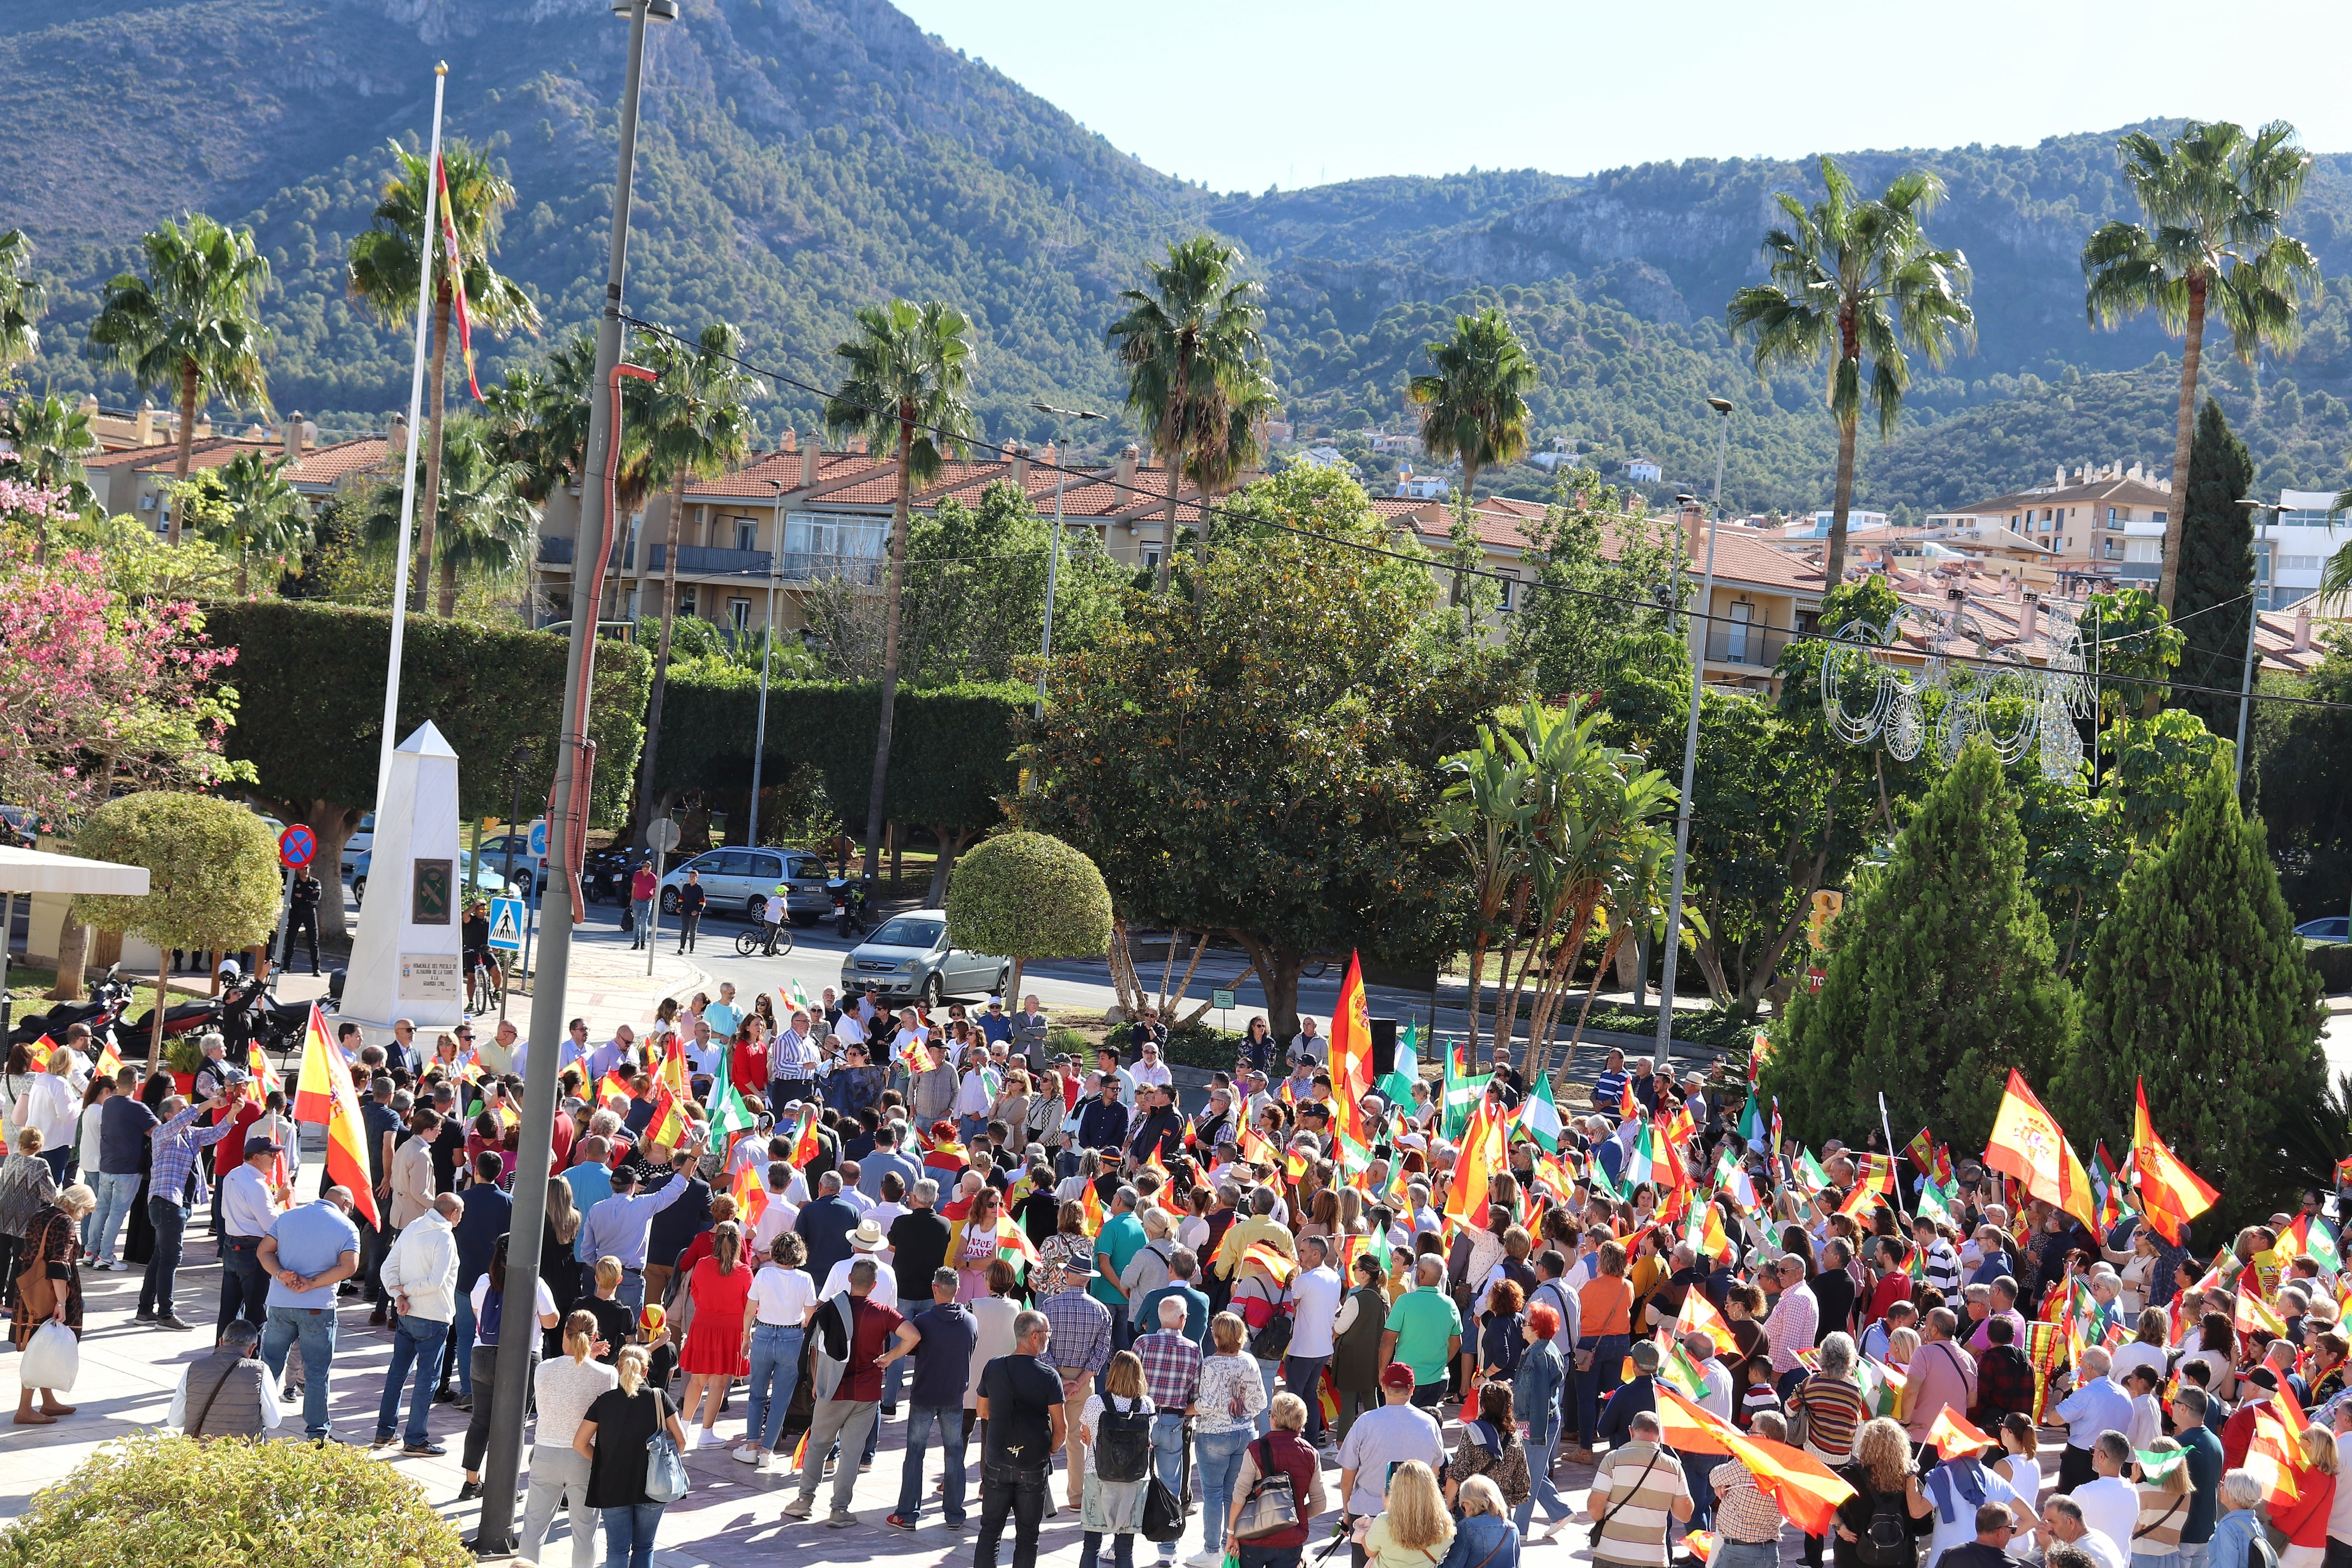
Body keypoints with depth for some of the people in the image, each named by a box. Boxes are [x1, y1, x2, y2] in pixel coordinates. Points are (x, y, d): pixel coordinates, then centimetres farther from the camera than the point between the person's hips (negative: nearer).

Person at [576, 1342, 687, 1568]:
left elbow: (580, 1444, -2)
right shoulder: (659, 1398, -4)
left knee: (617, 1550, 6)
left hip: (612, 1487, 0)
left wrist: (603, 1461, 11)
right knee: (644, 1547, 13)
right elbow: (681, 1440, -5)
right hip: (652, 1487, 0)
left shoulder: (604, 1401, -2)